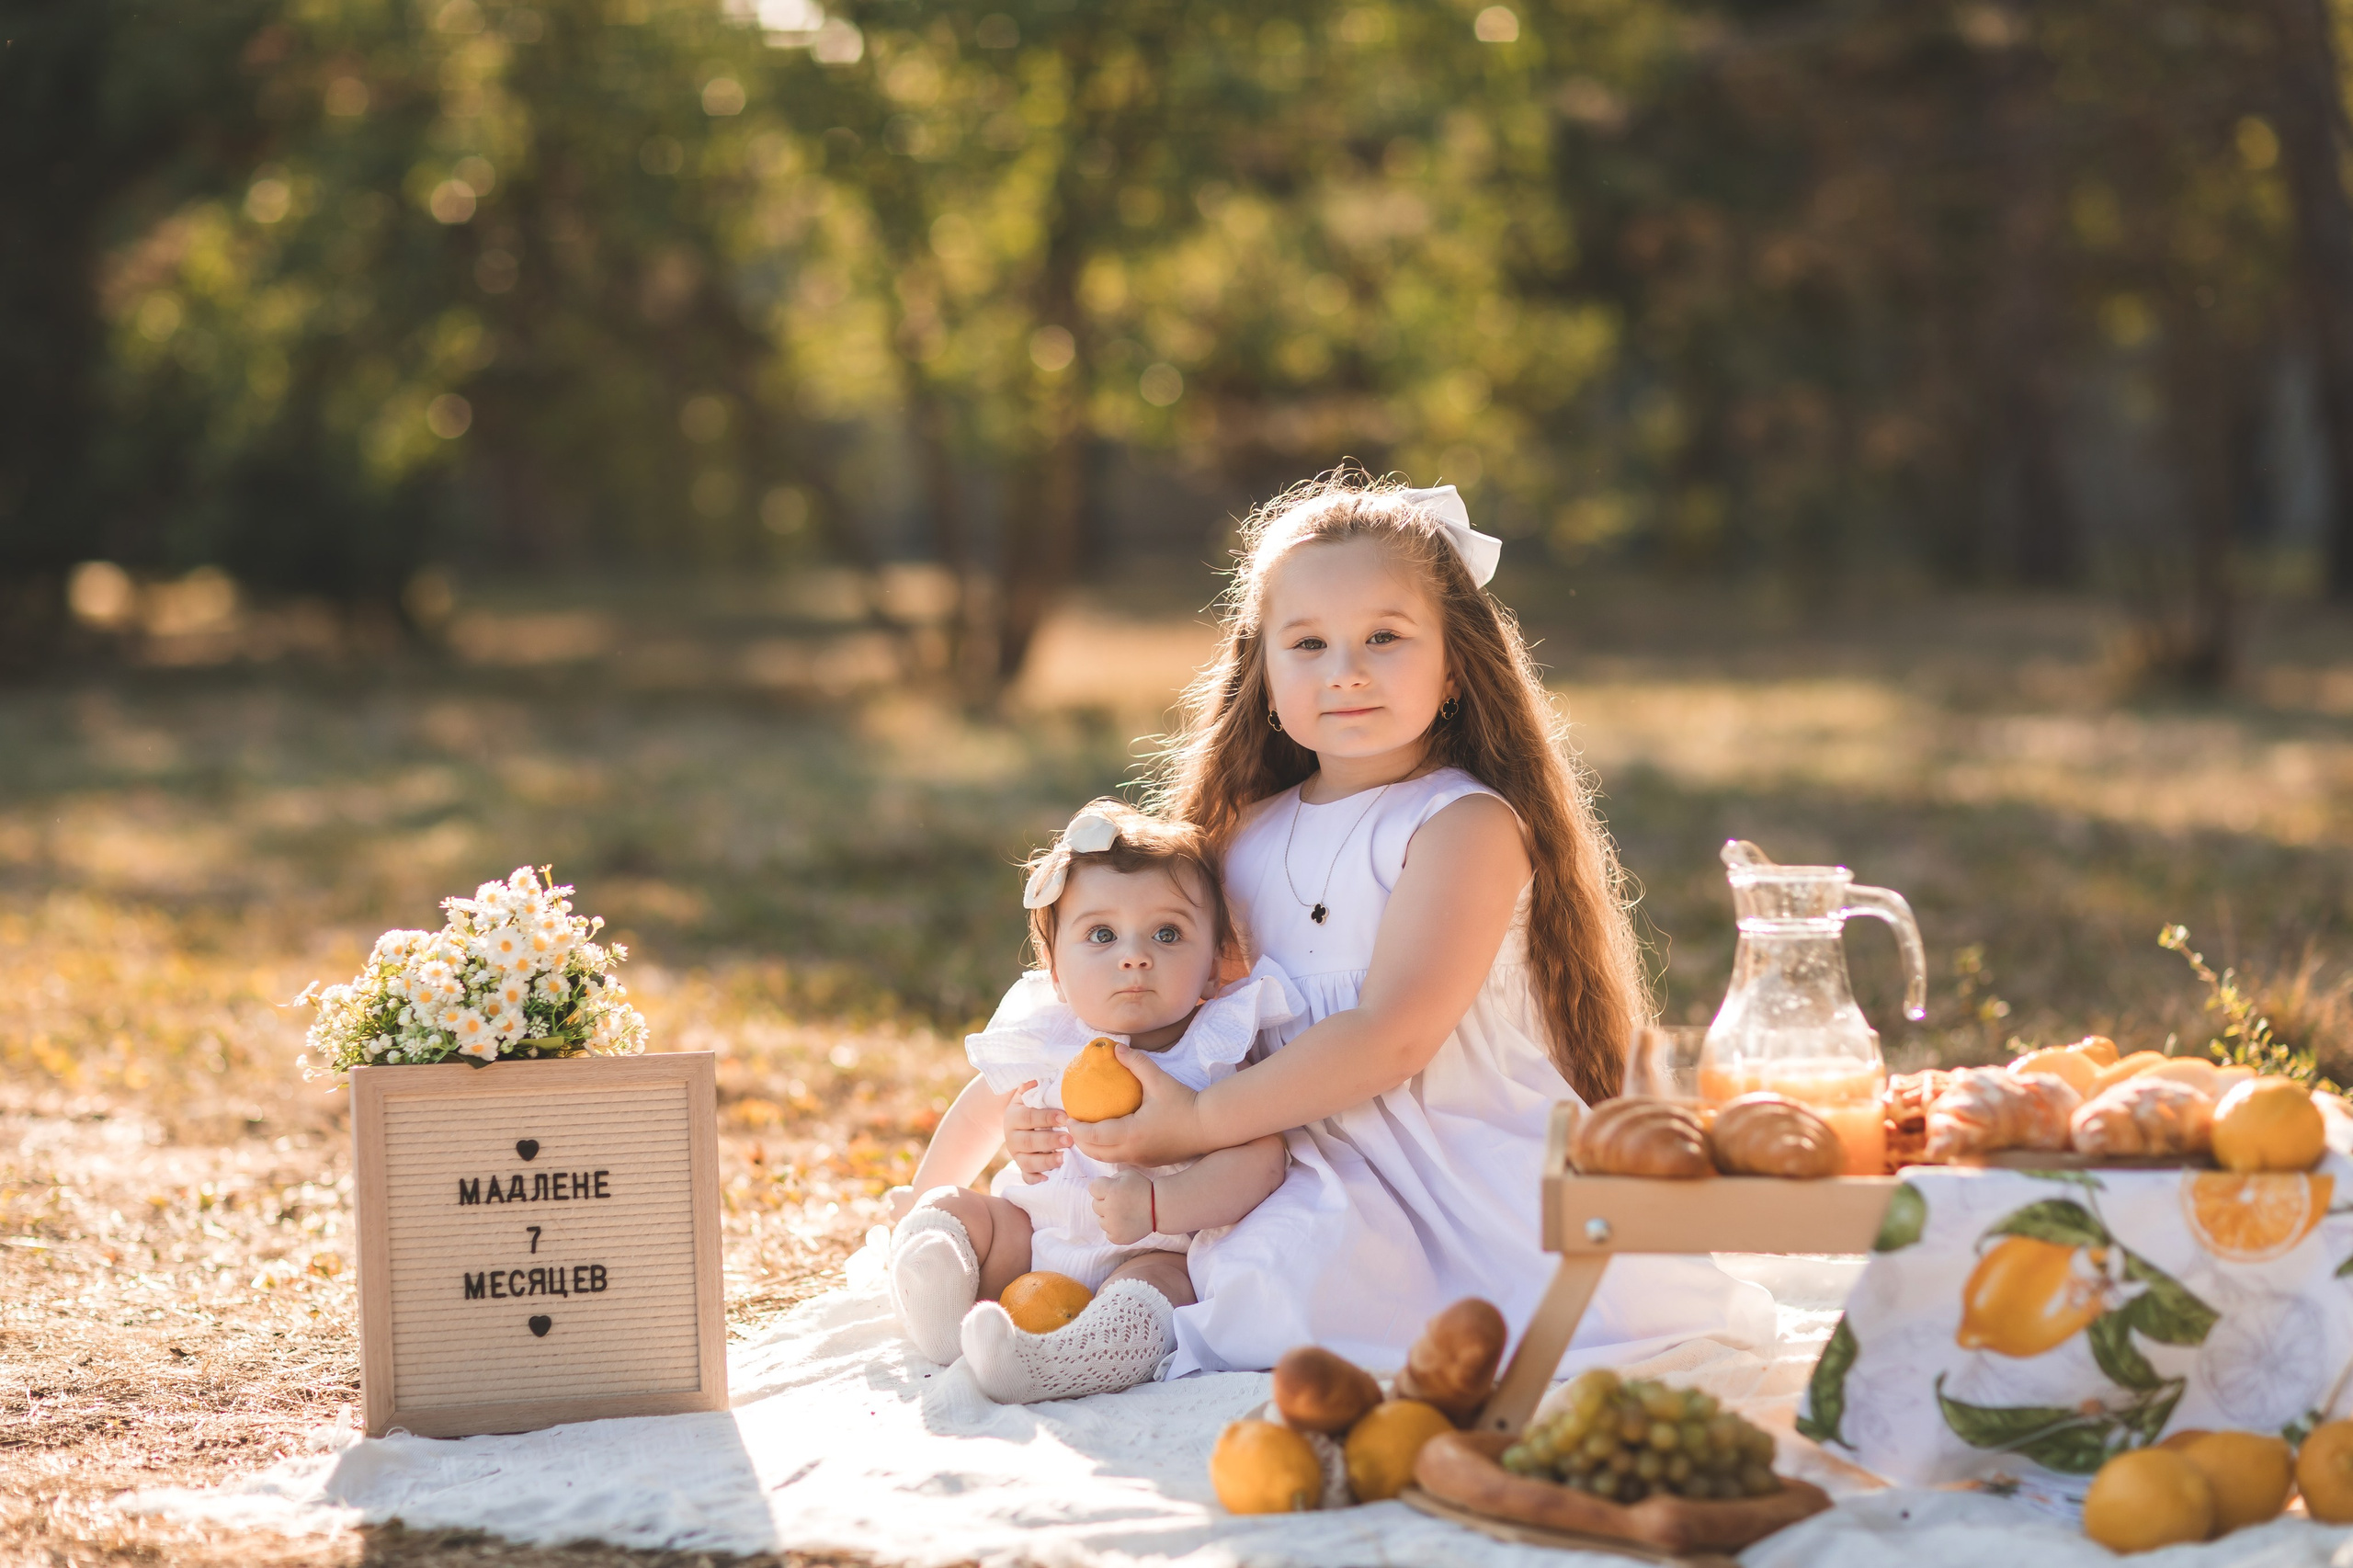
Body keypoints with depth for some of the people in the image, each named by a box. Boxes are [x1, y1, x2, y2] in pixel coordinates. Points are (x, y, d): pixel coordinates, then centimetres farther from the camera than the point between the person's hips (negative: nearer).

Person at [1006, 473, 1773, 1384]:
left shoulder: (1467, 825, -8)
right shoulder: (1244, 835, 13)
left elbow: (1394, 1037, -17)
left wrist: (1198, 1121, -15)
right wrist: (1067, 1123, 0)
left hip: (1475, 1160, -3)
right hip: (1319, 1179, 3)